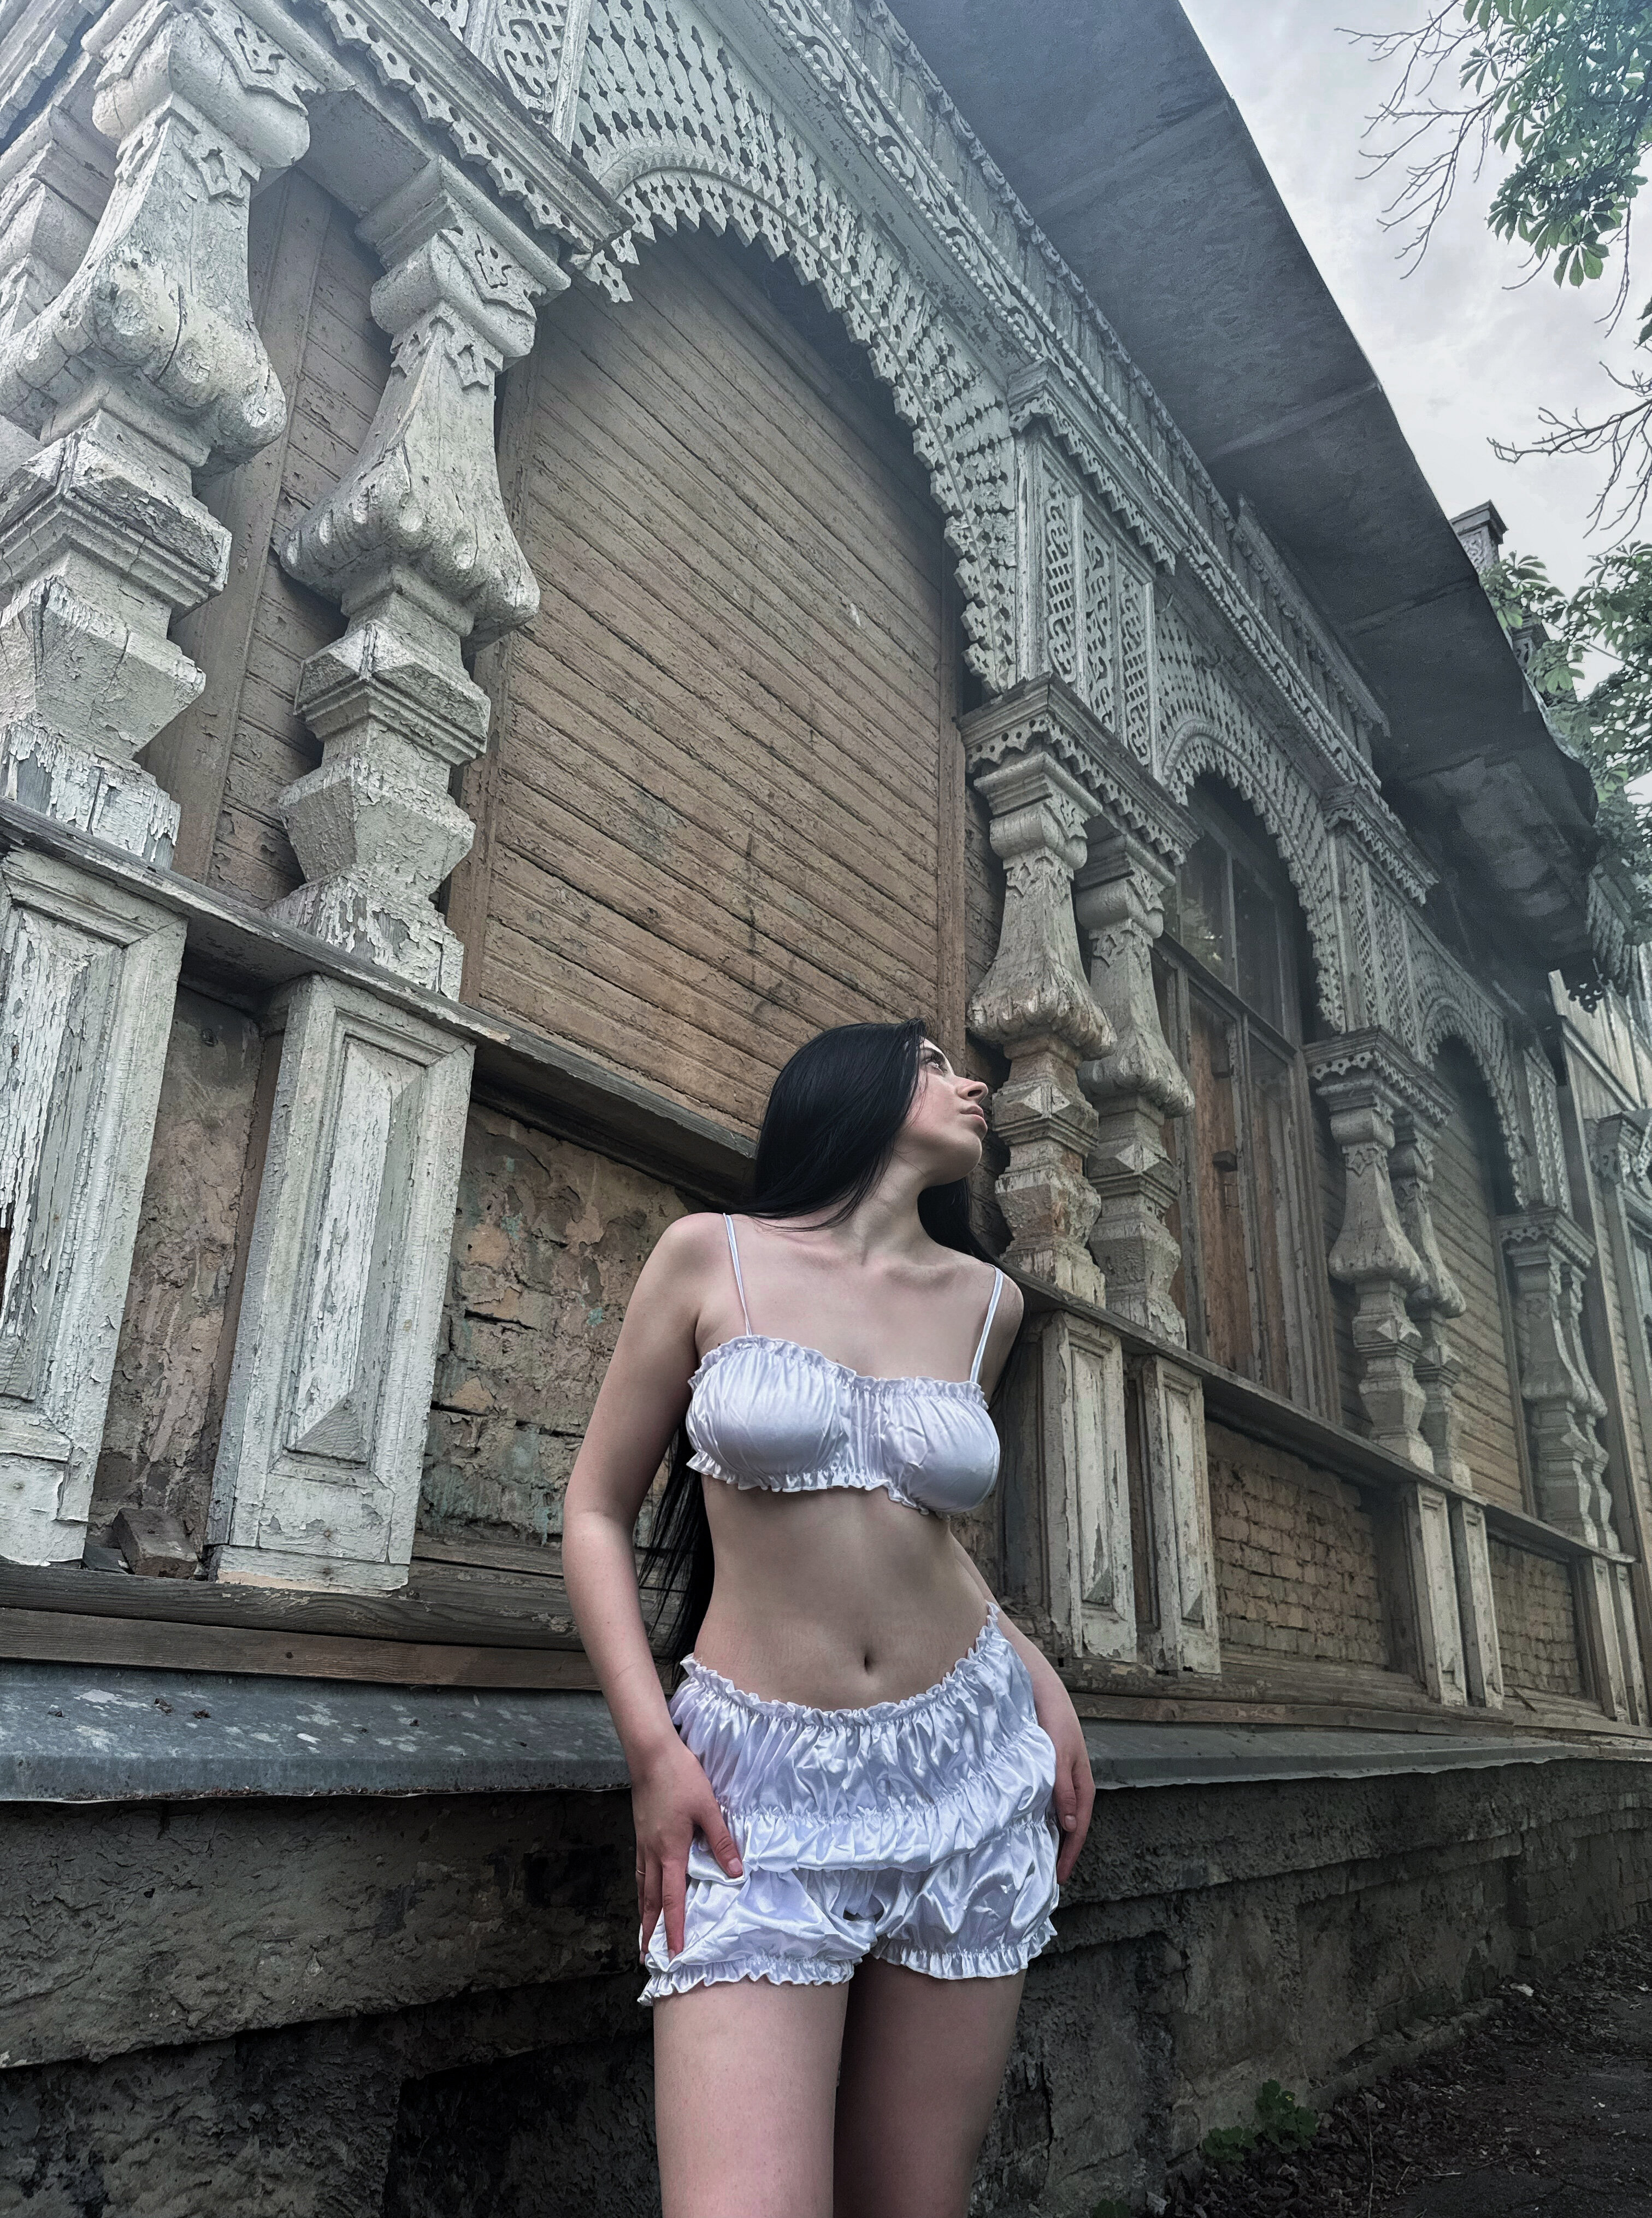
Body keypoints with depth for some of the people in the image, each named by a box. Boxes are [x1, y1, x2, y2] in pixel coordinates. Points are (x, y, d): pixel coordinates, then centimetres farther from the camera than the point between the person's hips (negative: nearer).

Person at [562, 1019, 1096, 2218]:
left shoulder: (987, 1302, 8)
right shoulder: (711, 1255, -2)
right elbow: (597, 1514, 2)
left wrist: (1038, 1675, 10)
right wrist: (652, 1750, -8)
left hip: (968, 1772, 4)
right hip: (760, 1797, -3)